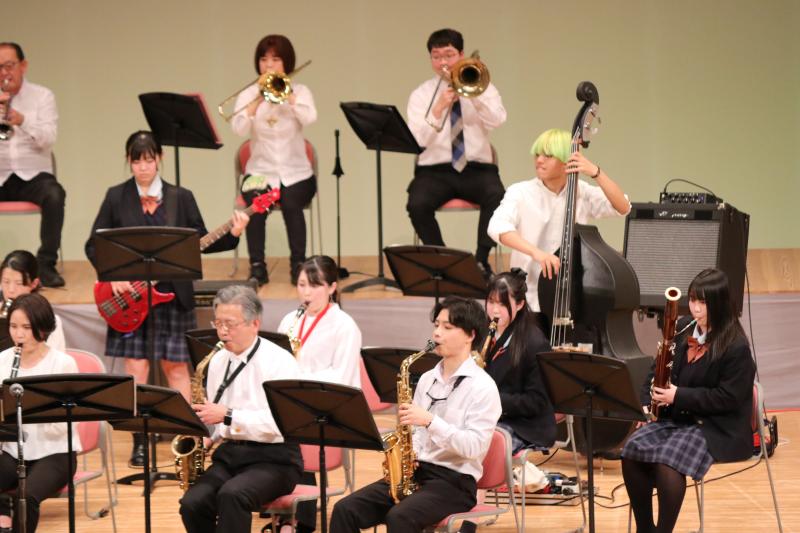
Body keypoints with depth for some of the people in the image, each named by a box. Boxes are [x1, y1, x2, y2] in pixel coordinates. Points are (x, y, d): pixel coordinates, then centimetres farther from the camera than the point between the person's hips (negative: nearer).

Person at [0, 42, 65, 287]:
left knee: (54, 195, -34)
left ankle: (46, 265, -25)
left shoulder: (42, 96, 6)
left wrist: (22, 121, -27)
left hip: (33, 174, -1)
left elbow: (48, 139, -8)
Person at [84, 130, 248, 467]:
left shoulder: (181, 198, 4)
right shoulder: (116, 198, 1)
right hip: (129, 294, 0)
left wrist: (232, 235, -11)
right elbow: (94, 244, 2)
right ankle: (140, 442, 8)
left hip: (172, 292, 0)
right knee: (136, 367, 0)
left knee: (175, 366, 5)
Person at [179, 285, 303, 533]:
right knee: (192, 503, -22)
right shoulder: (218, 362, 13)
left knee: (231, 495, -35)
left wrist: (228, 416, -23)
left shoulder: (279, 362, -8)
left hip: (274, 459, -6)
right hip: (228, 454, 6)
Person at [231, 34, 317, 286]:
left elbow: (309, 118, -17)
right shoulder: (248, 95, 4)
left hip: (295, 172, 0)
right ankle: (257, 267, -17)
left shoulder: (300, 91, 4)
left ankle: (298, 265, -13)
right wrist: (258, 100, -24)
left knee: (291, 203, -30)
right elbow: (239, 129, -15)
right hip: (260, 170, 0)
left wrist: (286, 94, -22)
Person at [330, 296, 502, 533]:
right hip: (415, 472, 7)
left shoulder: (482, 386, -7)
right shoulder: (427, 379, 15)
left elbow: (475, 446, -17)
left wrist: (430, 420, -24)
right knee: (345, 510, -13)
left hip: (455, 481, -7)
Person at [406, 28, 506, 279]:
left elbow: (497, 120, -11)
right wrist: (438, 108, -20)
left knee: (497, 197, -32)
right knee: (417, 204, -31)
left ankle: (481, 261, -15)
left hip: (477, 169, 0)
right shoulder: (421, 95, 8)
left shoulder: (482, 88, 10)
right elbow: (416, 140, -8)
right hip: (435, 170, 0)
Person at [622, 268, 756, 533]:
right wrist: (649, 403, -2)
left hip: (718, 428, -7)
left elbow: (728, 398, -17)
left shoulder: (735, 346, -15)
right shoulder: (683, 330, 6)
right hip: (675, 418, 7)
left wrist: (679, 396, -20)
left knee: (668, 460, -31)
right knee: (632, 451, -17)